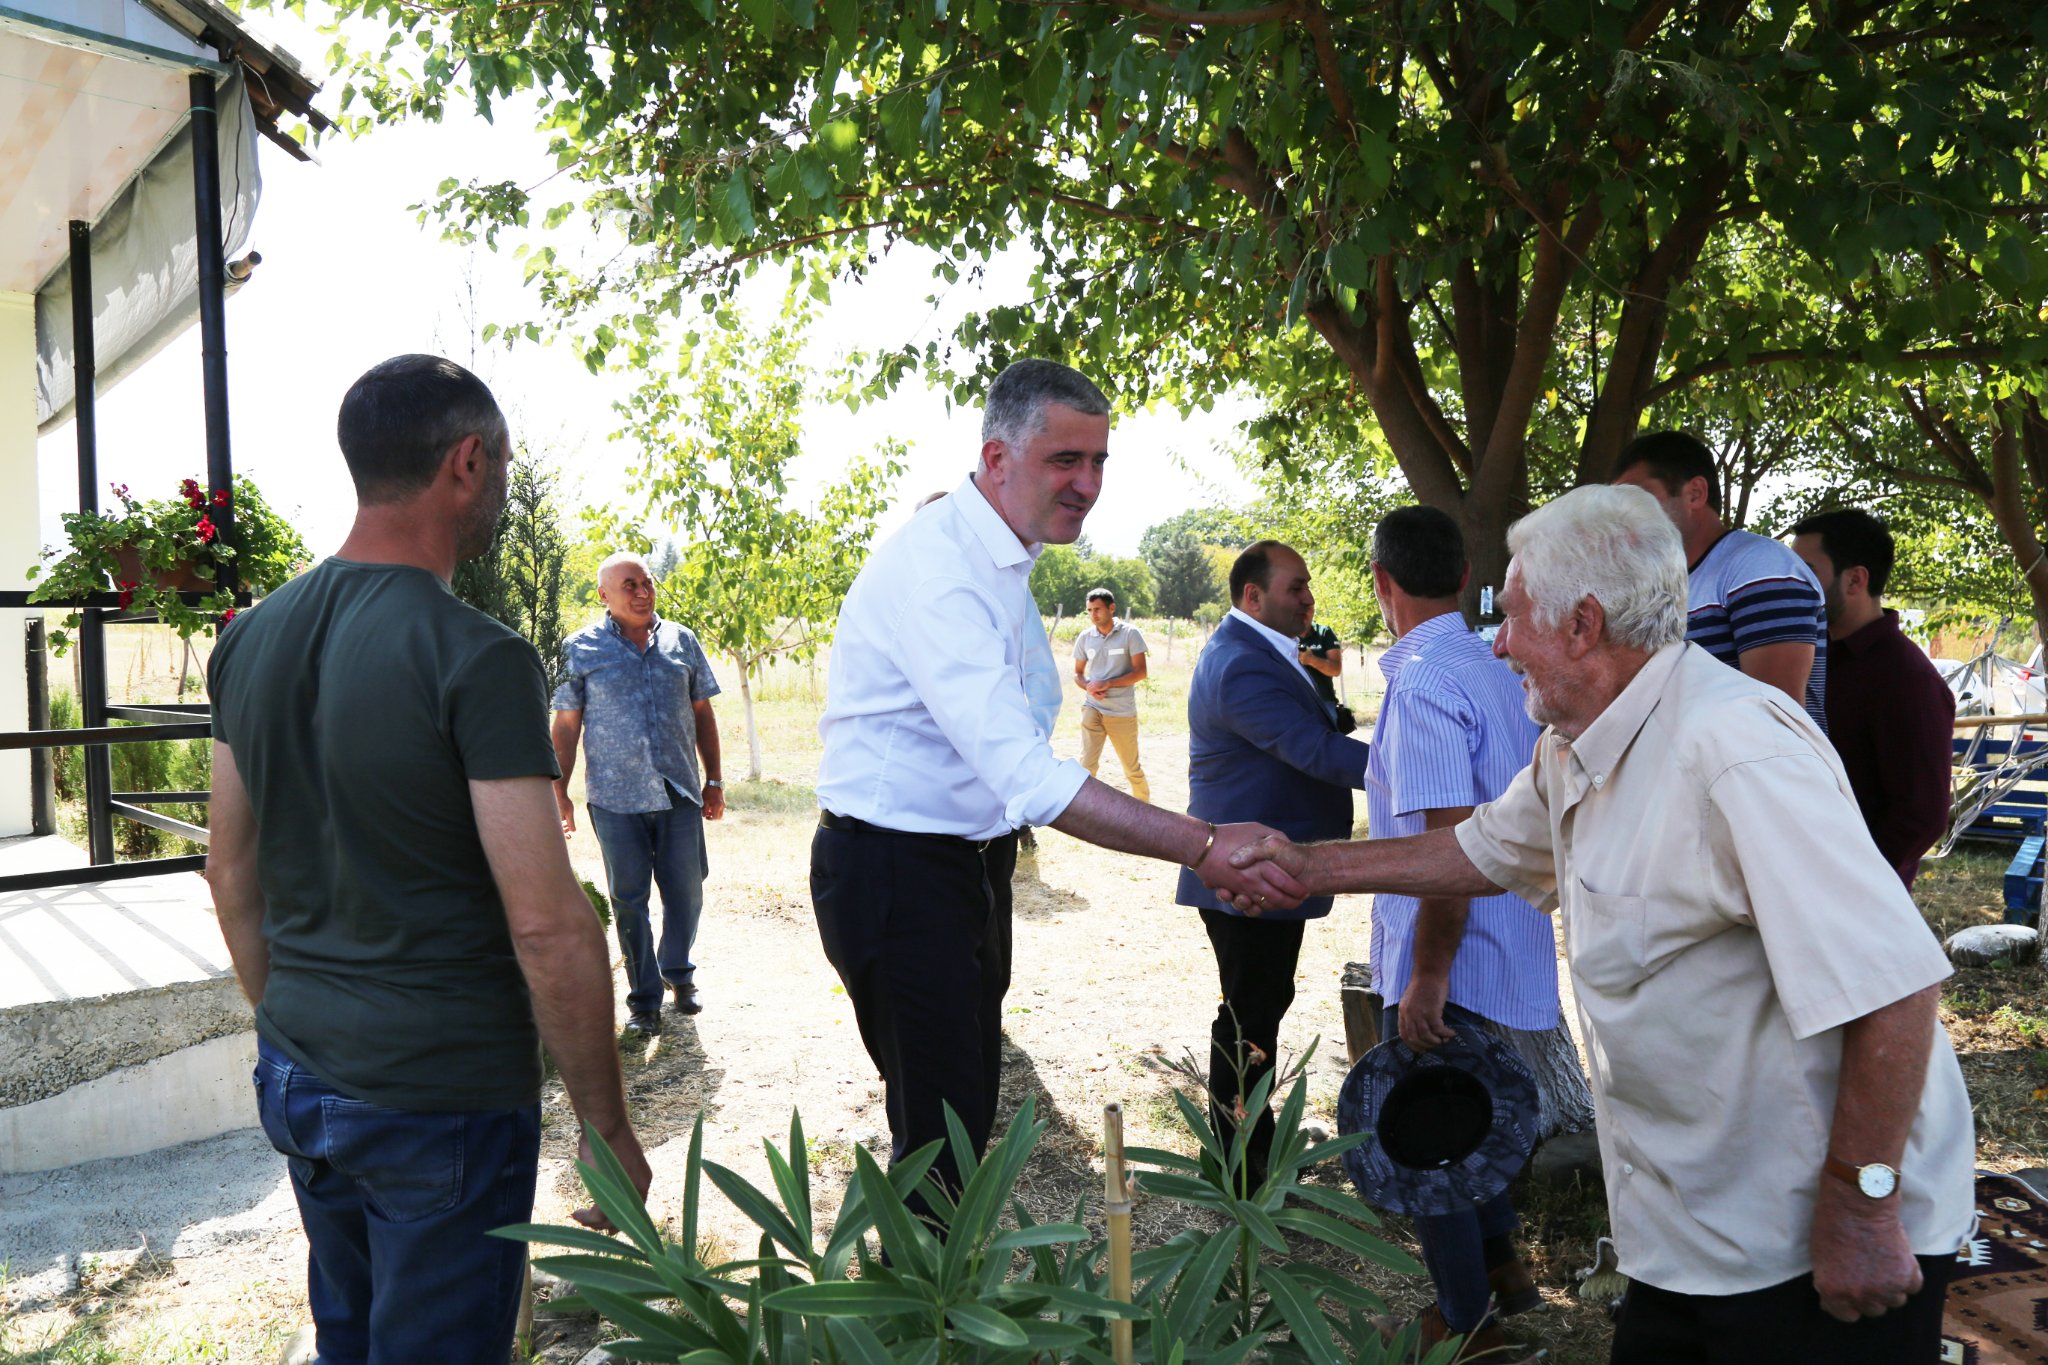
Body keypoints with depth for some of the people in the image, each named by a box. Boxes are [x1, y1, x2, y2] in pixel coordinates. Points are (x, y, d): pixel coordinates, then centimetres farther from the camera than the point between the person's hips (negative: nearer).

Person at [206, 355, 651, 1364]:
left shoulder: (251, 639, 3)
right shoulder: (478, 659, -20)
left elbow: (231, 876, 11)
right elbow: (548, 925, -22)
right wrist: (609, 1129, -12)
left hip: (295, 1082, 7)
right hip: (444, 1100, -7)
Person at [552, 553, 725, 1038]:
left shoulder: (681, 641, 8)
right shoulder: (581, 649, 1)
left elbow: (702, 713, 12)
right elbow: (566, 725, 2)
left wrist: (714, 779, 10)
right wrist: (559, 792, -2)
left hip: (679, 792, 2)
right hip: (616, 797, -2)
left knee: (685, 891, 8)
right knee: (628, 901, 5)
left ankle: (677, 972, 33)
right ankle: (644, 1001, 17)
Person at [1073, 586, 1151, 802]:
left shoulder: (1129, 634, -8)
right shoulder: (1085, 637, 2)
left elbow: (1140, 672, -10)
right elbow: (1078, 673, 11)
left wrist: (1107, 683, -20)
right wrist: (1089, 687, -12)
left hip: (1122, 711, -2)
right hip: (1092, 709, 2)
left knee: (1131, 767, 13)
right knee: (1086, 764, -11)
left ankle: (1144, 803, 38)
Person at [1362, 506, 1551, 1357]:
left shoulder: (1422, 684, -23)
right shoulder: (1495, 670, 5)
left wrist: (1427, 977, -22)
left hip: (1446, 965, -9)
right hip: (1504, 949, 9)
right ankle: (1498, 1264, 44)